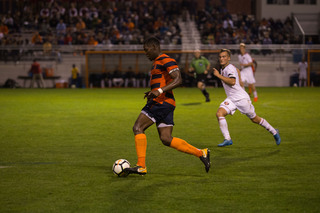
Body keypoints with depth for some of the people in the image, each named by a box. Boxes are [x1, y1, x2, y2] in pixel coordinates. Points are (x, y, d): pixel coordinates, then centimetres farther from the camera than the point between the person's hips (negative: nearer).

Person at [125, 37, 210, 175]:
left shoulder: (166, 60, -9)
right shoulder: (157, 62, 23)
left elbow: (178, 80, -19)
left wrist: (159, 91, -27)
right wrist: (152, 93, 22)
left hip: (162, 101, -10)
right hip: (163, 103, 10)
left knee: (138, 128, -11)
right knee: (166, 139, 5)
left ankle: (141, 166, -13)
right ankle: (201, 153, 7)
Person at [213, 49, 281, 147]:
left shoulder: (230, 68, -17)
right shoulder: (223, 69, 10)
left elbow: (232, 82, -35)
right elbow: (237, 70, 29)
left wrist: (219, 75, -31)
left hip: (242, 98, -8)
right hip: (231, 99, 8)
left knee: (255, 119, 6)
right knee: (219, 113, -15)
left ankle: (274, 132, 24)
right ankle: (227, 139, -11)